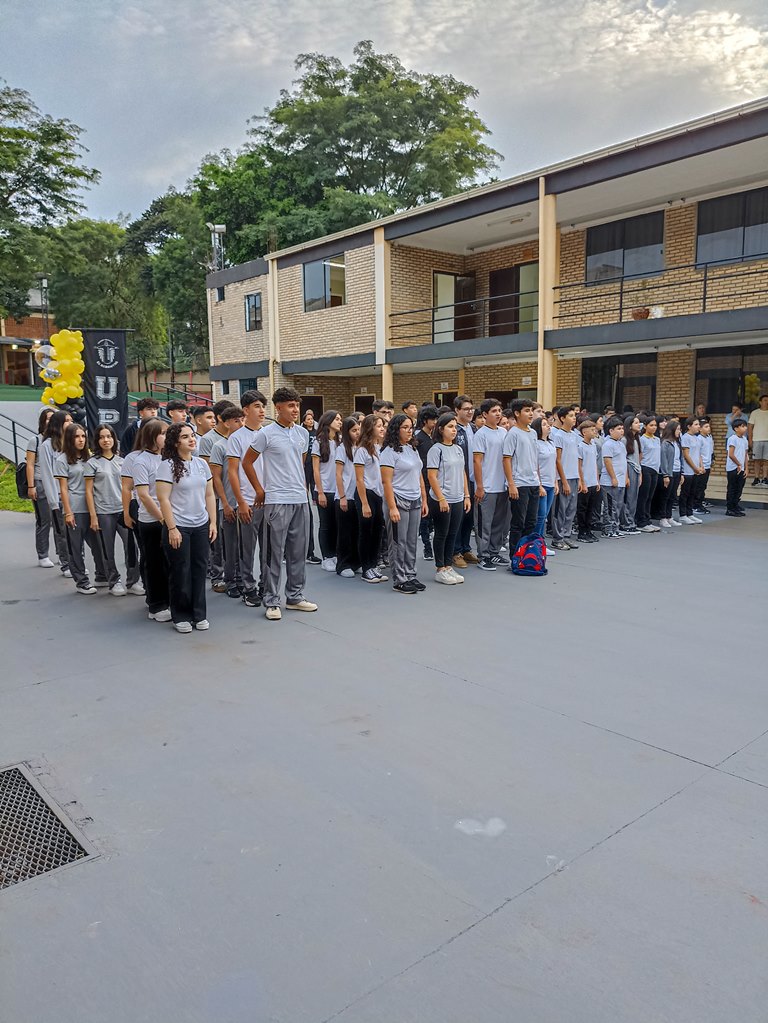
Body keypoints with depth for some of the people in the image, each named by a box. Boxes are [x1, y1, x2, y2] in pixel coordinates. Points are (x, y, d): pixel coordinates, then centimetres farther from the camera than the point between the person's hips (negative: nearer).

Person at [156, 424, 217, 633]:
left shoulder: (201, 464, 9)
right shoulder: (168, 465, -8)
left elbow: (209, 495, 13)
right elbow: (163, 499, -12)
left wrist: (213, 522, 7)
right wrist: (172, 528, -15)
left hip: (201, 526, 5)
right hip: (178, 527, -5)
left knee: (200, 571, 8)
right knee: (181, 573, 3)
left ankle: (199, 614, 19)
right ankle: (180, 616, 16)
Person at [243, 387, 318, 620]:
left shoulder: (303, 433, 10)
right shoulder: (266, 434, -7)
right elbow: (247, 462, -1)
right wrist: (260, 491, 0)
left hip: (300, 500, 6)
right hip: (276, 501, -6)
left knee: (298, 551, 12)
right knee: (274, 553, 0)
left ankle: (295, 597, 24)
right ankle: (271, 601, 9)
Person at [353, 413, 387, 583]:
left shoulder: (381, 448, 8)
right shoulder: (362, 450, -10)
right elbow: (359, 479, -12)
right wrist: (364, 504, -15)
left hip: (379, 495, 6)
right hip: (366, 494, -6)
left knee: (377, 531, 10)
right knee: (366, 533, 3)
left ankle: (374, 566, 20)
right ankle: (366, 570, 12)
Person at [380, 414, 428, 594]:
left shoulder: (412, 449, 14)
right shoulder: (389, 452, -10)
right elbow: (386, 482, -15)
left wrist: (424, 501, 14)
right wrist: (392, 508, -20)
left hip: (415, 502, 7)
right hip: (398, 501, -7)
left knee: (412, 542, 11)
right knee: (398, 543, 0)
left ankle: (410, 576, 20)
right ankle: (399, 580, 7)